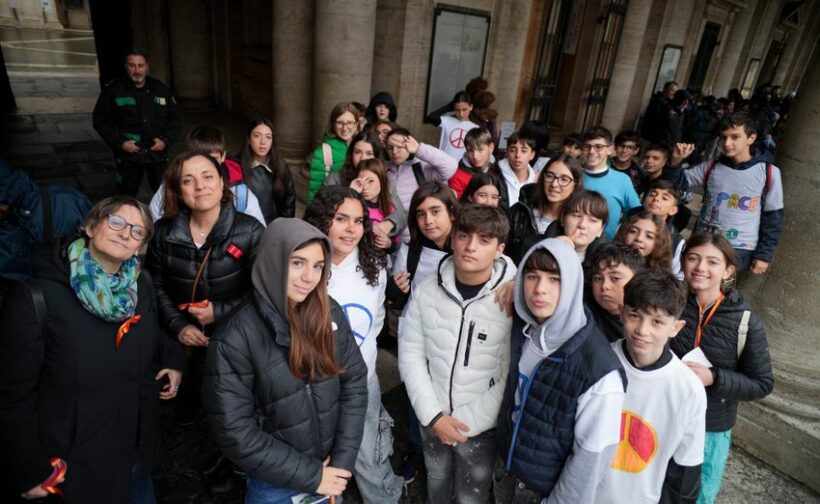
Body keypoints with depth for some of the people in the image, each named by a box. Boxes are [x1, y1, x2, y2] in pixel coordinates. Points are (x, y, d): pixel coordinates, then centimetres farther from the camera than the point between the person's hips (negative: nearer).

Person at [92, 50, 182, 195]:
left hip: (158, 152, 1)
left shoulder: (161, 89, 5)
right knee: (127, 196, 9)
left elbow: (175, 119, 8)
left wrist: (166, 140, -7)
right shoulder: (113, 91, -1)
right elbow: (101, 121, 1)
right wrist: (120, 142, -11)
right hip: (128, 154, -1)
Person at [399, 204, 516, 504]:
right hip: (432, 421, 3)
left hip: (481, 427, -2)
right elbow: (411, 356, -7)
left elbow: (510, 378, -16)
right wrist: (434, 416, -13)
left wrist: (465, 423, -17)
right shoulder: (427, 292, -10)